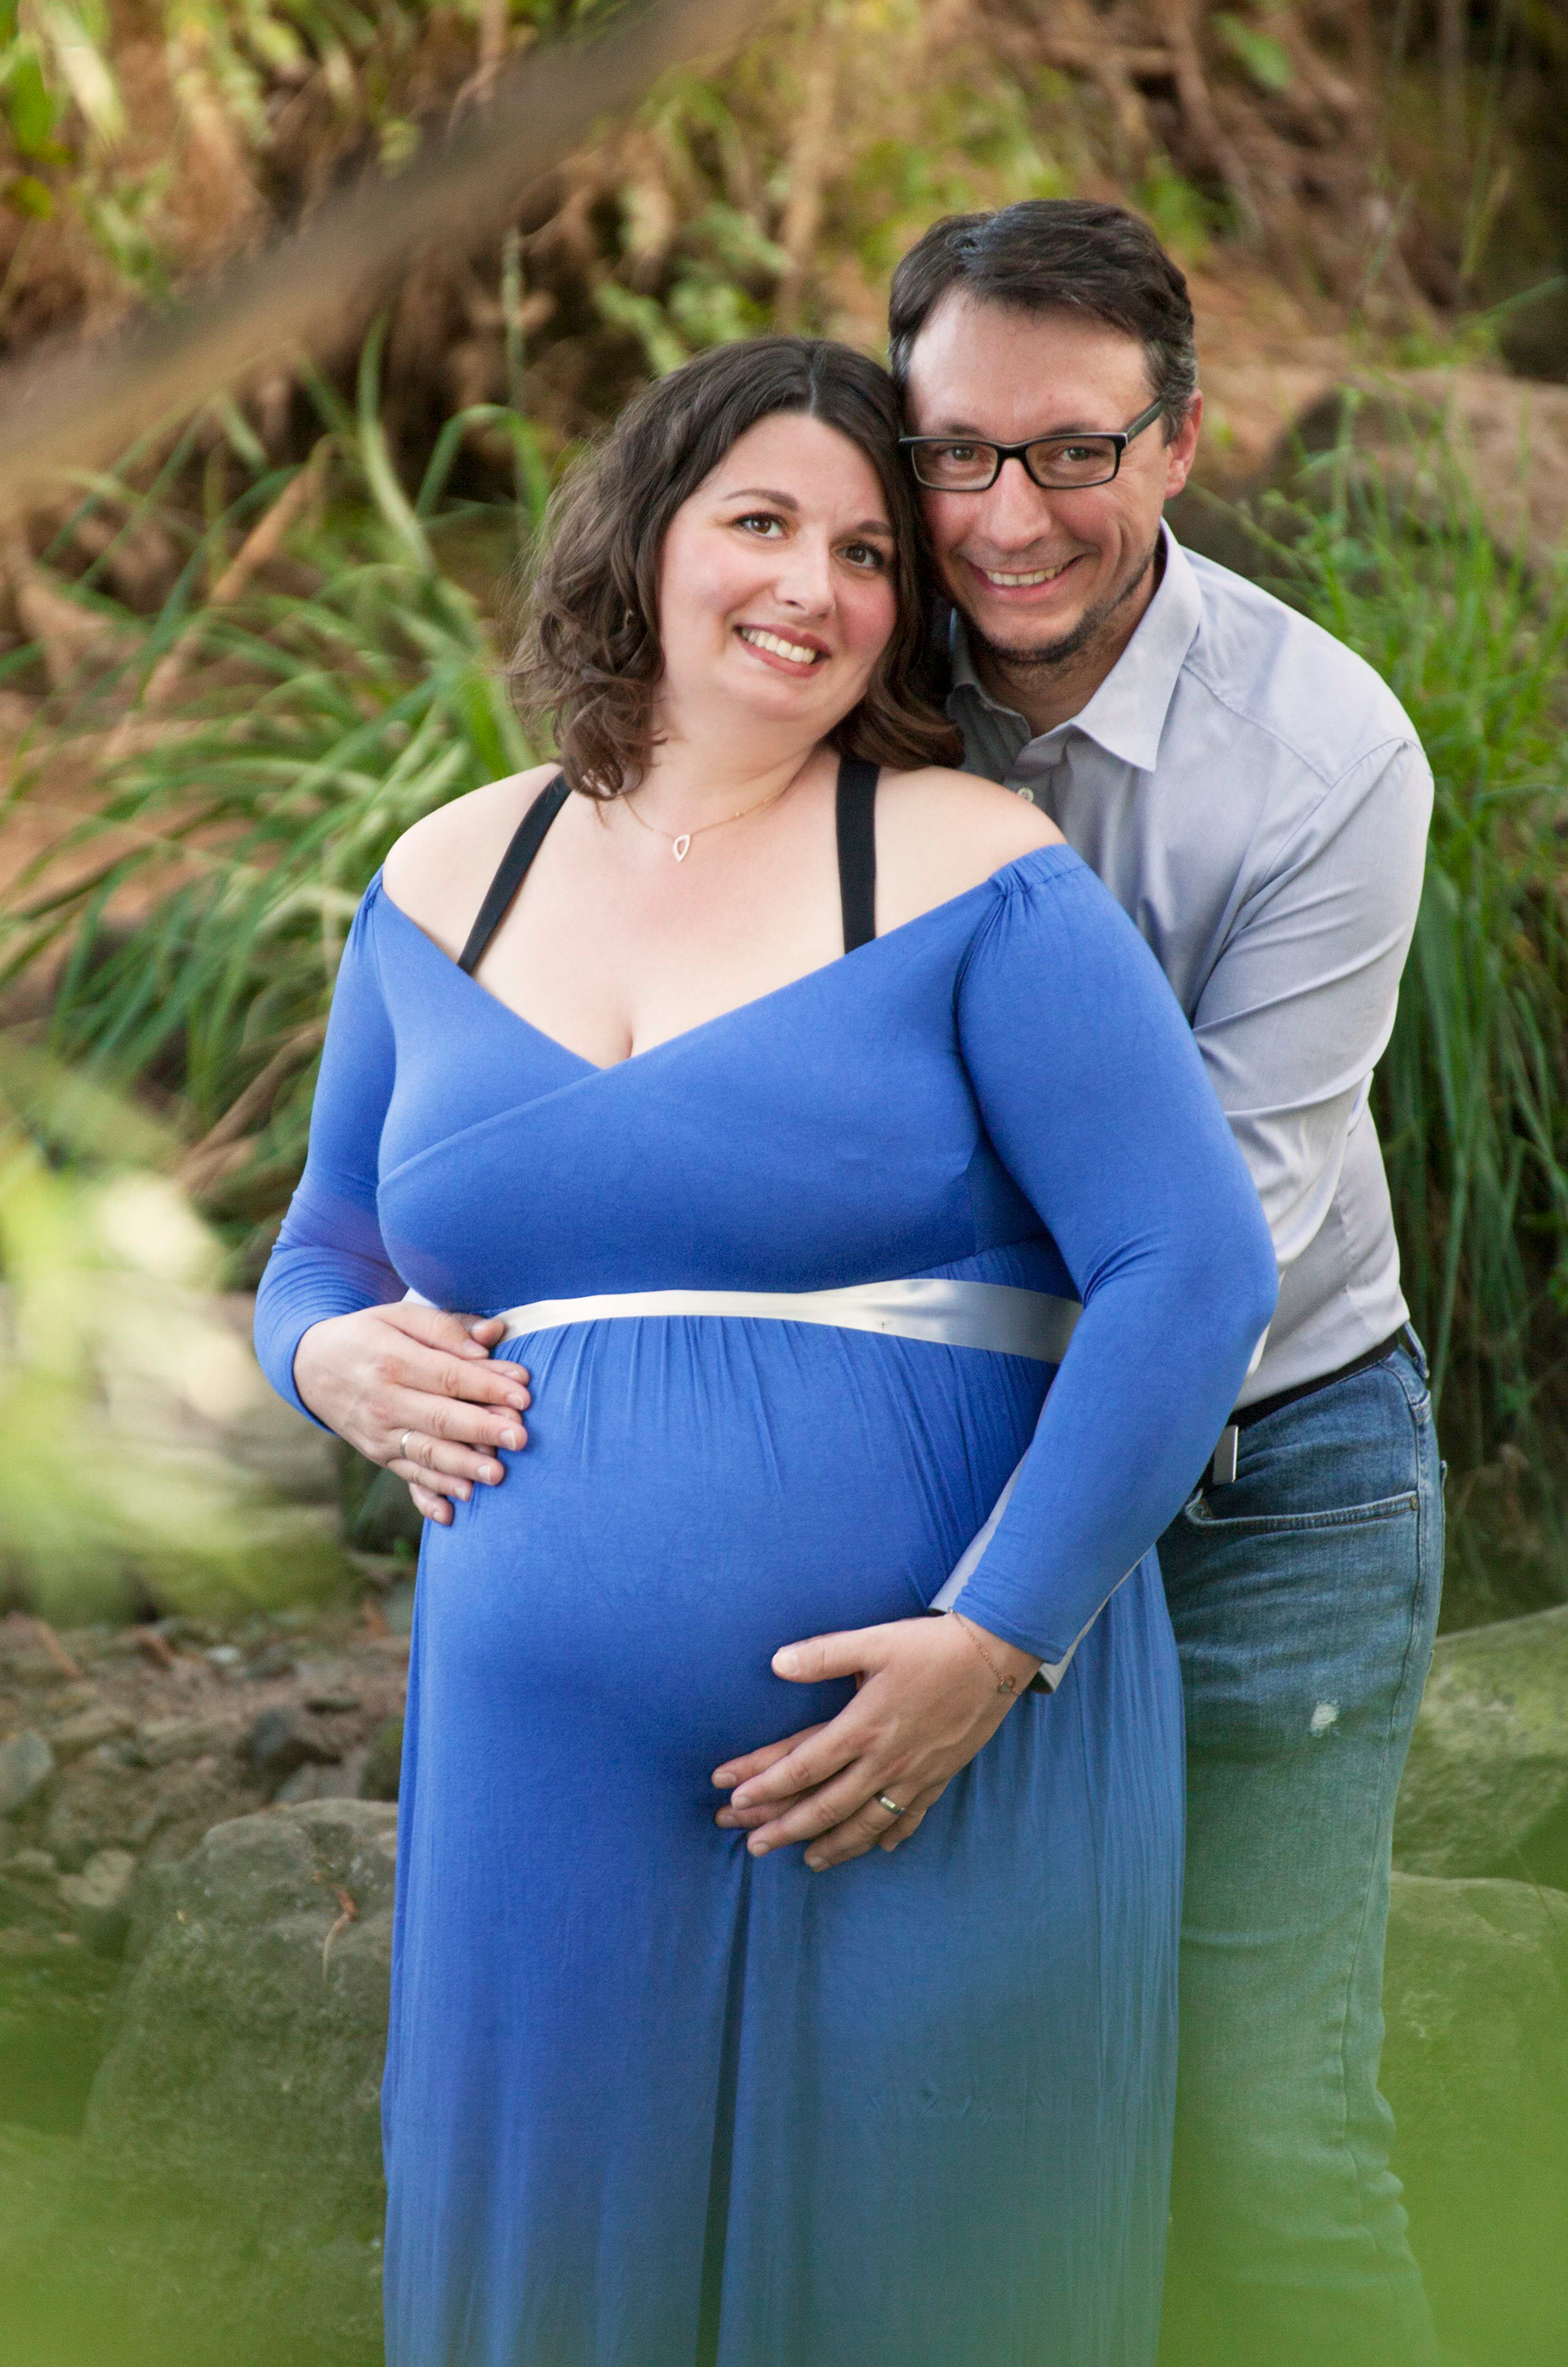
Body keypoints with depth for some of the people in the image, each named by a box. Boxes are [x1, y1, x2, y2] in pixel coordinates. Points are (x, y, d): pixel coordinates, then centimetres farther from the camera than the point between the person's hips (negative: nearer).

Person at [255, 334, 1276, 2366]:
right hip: (552, 1785, 4)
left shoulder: (967, 873, -4)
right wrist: (339, 1357, -2)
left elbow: (1192, 1270, -10)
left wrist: (999, 1636, -17)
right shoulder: (448, 886, 11)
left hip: (933, 1757, -4)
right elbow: (322, 1258, 22)